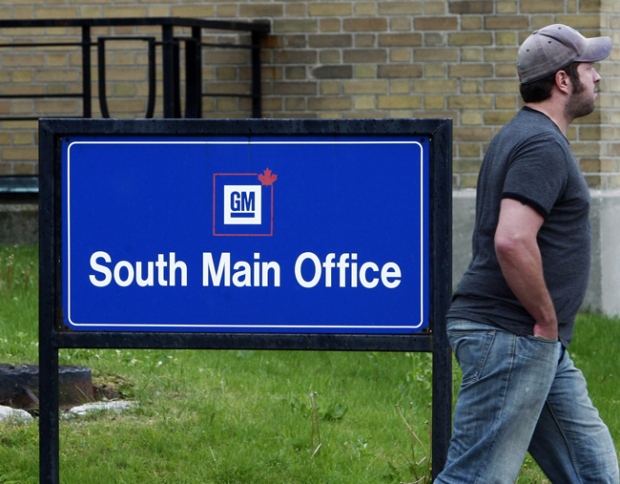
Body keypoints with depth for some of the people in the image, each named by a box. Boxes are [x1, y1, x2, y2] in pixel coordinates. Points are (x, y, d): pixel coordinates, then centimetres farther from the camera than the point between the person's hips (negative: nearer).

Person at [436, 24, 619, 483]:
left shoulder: (520, 136, 18)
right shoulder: (544, 145, -15)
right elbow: (513, 241, -28)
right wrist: (548, 320, -16)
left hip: (539, 345, 11)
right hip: (512, 337, -11)